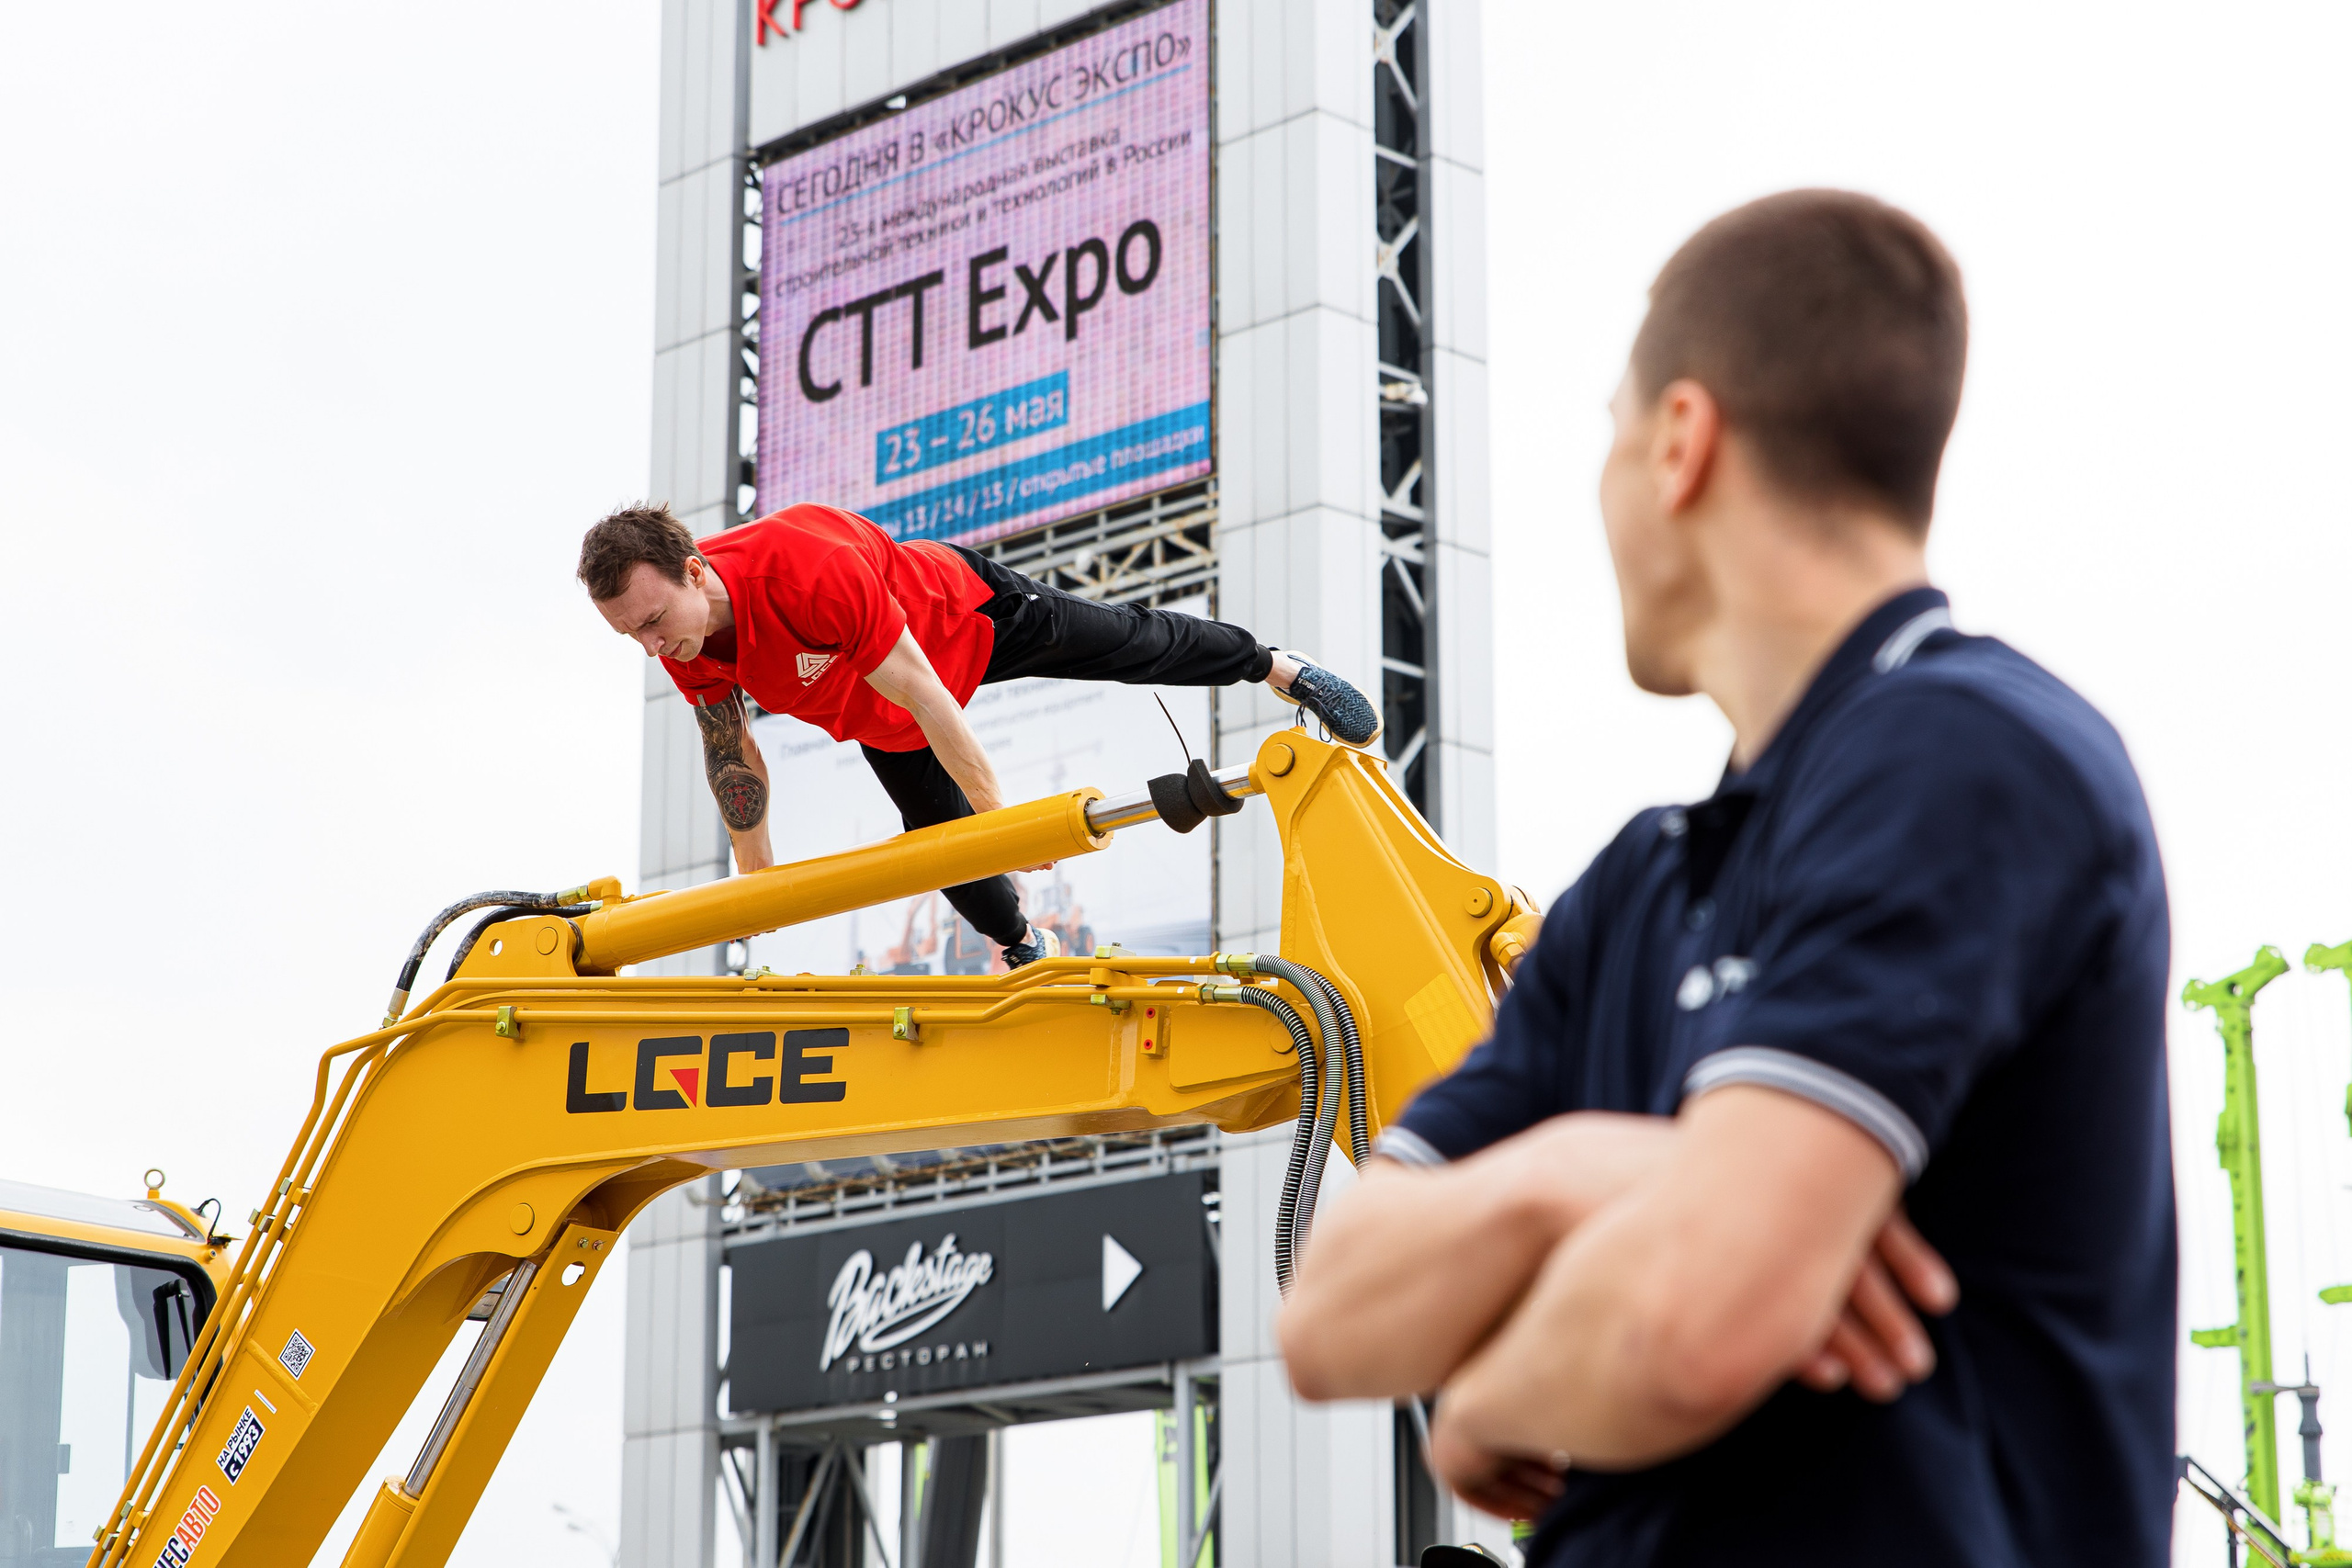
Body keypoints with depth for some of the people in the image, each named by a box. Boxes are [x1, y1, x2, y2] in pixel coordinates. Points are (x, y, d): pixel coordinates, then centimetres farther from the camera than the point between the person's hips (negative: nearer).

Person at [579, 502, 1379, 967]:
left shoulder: (810, 570, -48)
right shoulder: (688, 654, -27)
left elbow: (922, 696, -39)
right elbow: (732, 757, -7)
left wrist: (1001, 811, -31)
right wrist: (756, 876, 0)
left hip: (965, 611, -5)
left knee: (1129, 645, 15)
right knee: (935, 829, 10)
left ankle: (1280, 668, 40)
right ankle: (1024, 948, 37)